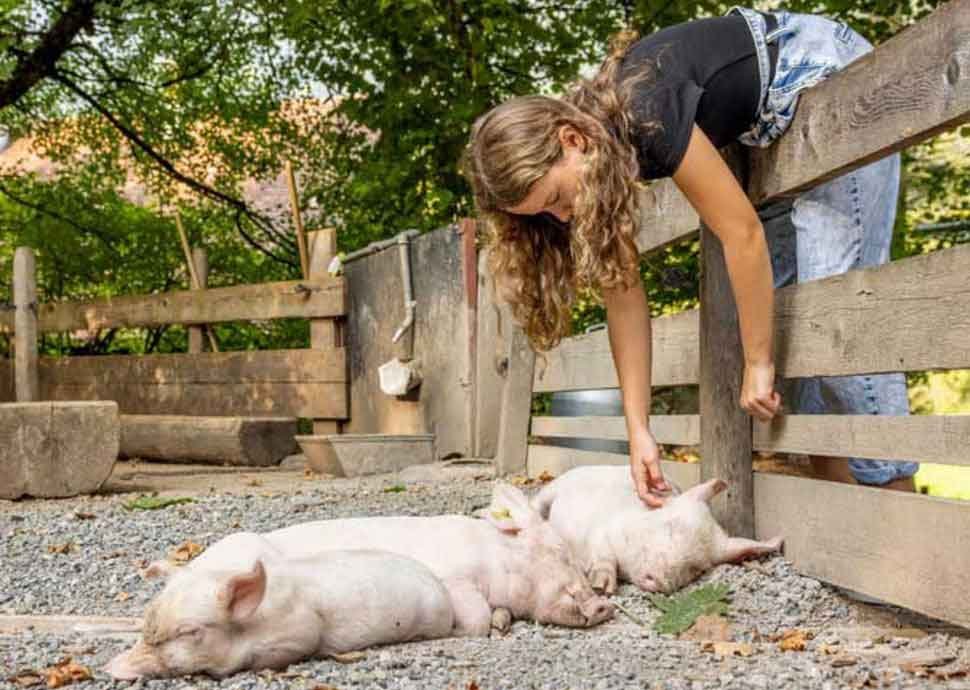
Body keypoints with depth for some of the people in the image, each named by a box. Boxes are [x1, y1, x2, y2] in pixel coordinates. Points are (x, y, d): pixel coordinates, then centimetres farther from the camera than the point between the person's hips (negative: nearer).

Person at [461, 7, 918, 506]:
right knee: (768, 296, 1)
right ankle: (838, 482, 4)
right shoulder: (593, 158, -9)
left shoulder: (645, 115, -34)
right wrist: (639, 430, -14)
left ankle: (893, 486, -10)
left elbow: (741, 232, -29)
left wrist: (757, 364, -22)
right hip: (775, 126, 8)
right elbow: (623, 293, -9)